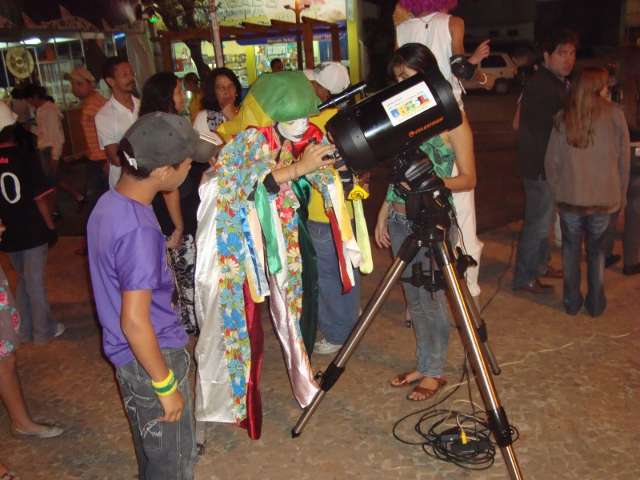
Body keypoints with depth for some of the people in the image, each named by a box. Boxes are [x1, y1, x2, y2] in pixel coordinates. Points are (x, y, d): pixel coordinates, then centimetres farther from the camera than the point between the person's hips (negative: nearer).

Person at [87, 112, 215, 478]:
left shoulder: (108, 203, -1)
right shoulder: (138, 230, -30)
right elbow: (134, 322, -28)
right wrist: (166, 385, -19)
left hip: (128, 355, 9)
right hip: (151, 358, -8)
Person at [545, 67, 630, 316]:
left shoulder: (563, 117, -5)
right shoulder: (614, 114, -7)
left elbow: (551, 161, -2)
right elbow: (623, 158, -1)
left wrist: (556, 191, 10)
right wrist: (621, 195, 9)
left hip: (569, 196, 0)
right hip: (604, 196, 0)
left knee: (571, 246, 16)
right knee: (596, 248, 17)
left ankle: (572, 300, 21)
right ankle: (595, 302, 23)